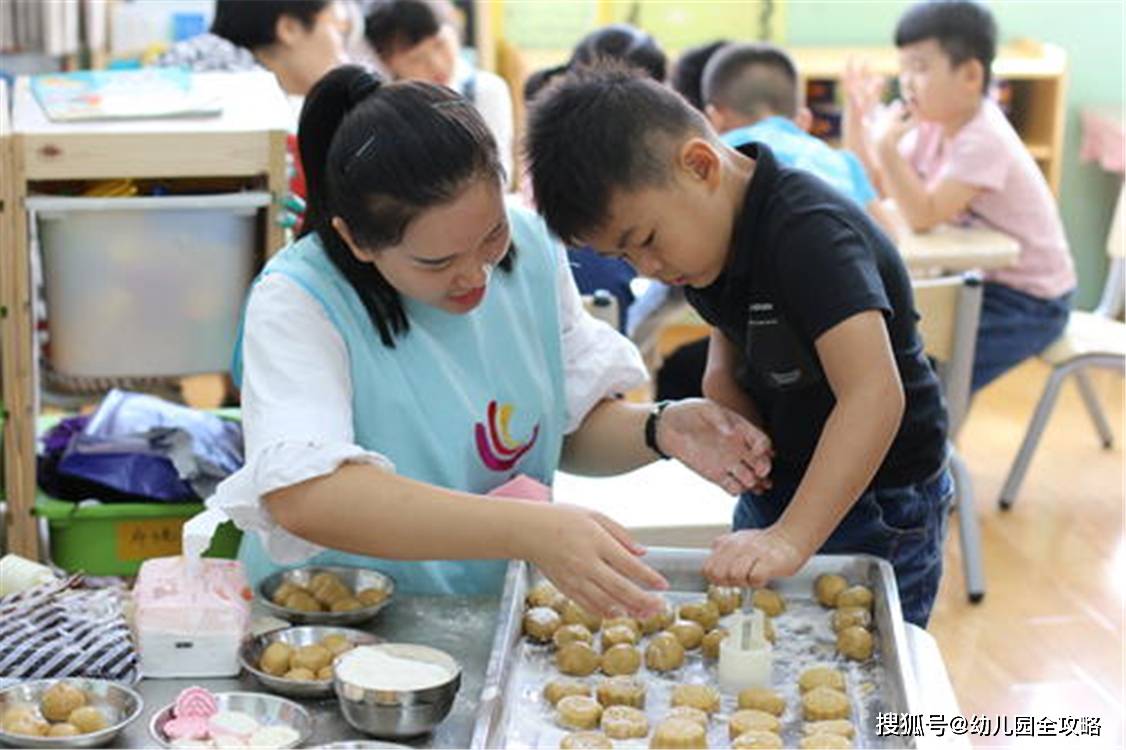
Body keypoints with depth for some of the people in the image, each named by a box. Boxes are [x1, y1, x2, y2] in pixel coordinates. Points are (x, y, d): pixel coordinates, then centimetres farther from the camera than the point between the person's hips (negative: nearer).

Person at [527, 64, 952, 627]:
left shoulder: (807, 233, -29)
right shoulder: (709, 226, -1)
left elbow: (874, 396, -38)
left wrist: (792, 537, -44)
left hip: (878, 513, -8)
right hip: (776, 491, 8)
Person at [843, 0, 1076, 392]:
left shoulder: (983, 141, -27)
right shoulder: (935, 125, -1)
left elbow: (923, 215, -34)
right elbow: (879, 184, 1)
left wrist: (887, 147, -38)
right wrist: (858, 120, -8)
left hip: (1029, 301, -9)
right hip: (979, 279, 9)